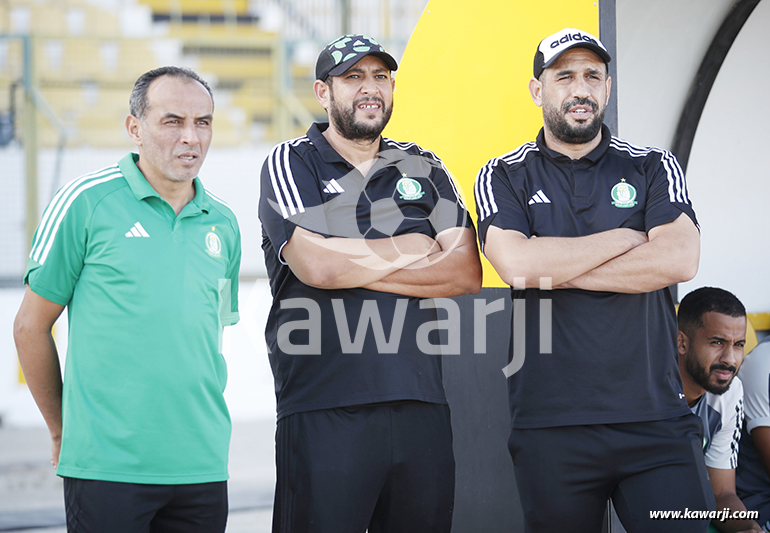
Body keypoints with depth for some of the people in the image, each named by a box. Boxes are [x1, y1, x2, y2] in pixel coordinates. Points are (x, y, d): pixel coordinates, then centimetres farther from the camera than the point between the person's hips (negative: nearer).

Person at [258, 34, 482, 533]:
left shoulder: (423, 169, 16)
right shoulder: (291, 164, 4)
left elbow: (466, 272, 3)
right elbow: (316, 264, -13)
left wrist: (358, 265, -6)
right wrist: (412, 249, 0)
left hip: (420, 404, 4)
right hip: (323, 411, -4)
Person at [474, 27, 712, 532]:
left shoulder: (654, 168, 10)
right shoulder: (504, 178, 8)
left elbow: (679, 260, -8)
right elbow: (516, 262, -11)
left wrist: (557, 272, -7)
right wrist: (627, 238, -4)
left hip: (657, 419, 1)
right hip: (552, 428, 0)